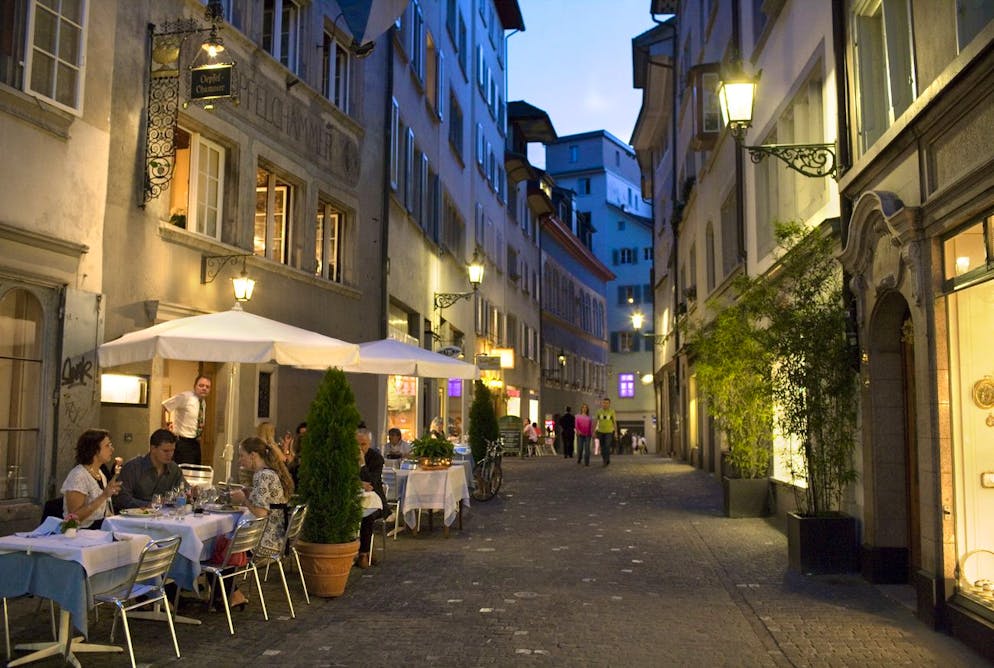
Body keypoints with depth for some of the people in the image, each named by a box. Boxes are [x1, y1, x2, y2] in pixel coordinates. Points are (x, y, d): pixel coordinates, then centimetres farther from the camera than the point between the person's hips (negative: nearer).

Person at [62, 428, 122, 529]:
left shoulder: (101, 474, 13)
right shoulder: (78, 475, -11)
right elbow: (75, 516, -19)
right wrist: (104, 496, -23)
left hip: (102, 529, 8)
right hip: (84, 532, -8)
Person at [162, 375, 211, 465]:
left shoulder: (203, 402, 10)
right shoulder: (185, 397, -13)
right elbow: (162, 407, -18)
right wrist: (165, 428, -15)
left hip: (195, 443, 8)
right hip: (182, 442, -8)